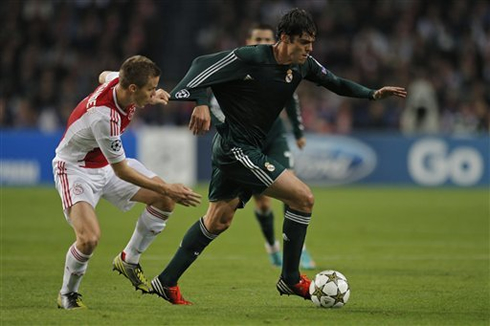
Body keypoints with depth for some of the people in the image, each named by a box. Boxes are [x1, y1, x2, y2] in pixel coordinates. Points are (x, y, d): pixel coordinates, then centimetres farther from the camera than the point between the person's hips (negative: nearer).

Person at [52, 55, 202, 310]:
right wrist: (167, 189, -22)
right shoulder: (103, 117, -37)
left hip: (106, 163, 9)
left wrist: (149, 98, 12)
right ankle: (67, 294, -1)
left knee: (165, 199, 1)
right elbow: (121, 171, -25)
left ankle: (129, 260, 19)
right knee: (89, 238, -28)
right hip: (75, 168, -9)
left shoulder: (119, 80, -15)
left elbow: (104, 76, 15)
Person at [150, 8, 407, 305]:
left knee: (217, 221, 17)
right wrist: (201, 103, -31)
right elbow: (203, 65, -17)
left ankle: (167, 282, 24)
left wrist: (372, 94, 2)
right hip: (236, 149, -9)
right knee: (303, 197, -10)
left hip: (233, 152, 9)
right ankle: (290, 279, 0)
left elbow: (335, 83, 15)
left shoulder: (303, 65, 4)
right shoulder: (250, 58, -18)